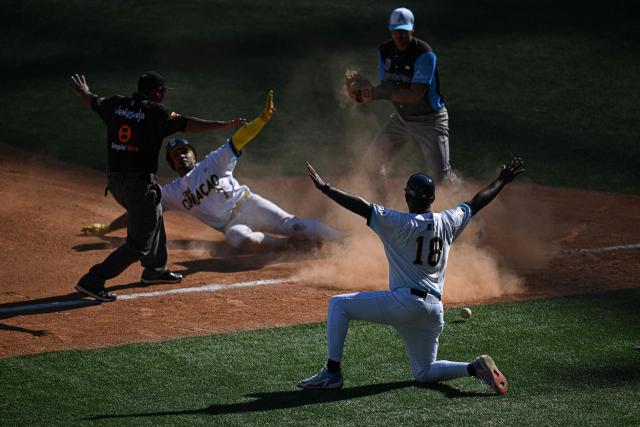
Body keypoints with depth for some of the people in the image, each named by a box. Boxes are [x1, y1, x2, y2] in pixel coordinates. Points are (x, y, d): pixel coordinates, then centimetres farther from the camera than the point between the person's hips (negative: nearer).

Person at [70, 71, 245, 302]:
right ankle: (93, 281, -9)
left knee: (154, 216, 32)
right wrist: (224, 125, -14)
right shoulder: (155, 113, -12)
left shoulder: (116, 105, 6)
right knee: (139, 244, -1)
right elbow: (188, 124, -17)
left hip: (115, 181, 8)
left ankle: (155, 269, 46)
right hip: (139, 185, -8)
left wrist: (83, 91, 47)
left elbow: (92, 101, 23)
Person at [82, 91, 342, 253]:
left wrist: (263, 118, -18)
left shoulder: (212, 163, 10)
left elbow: (240, 140, -3)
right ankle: (295, 245, -30)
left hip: (248, 204, 0)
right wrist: (105, 229, 5)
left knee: (289, 224, -21)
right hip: (231, 227, 0)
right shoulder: (171, 192, 15)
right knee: (242, 240, -35)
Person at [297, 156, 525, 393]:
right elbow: (476, 203, 22)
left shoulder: (401, 224, -10)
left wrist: (325, 188, -17)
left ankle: (332, 373, -3)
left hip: (405, 302, -7)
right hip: (434, 309, 7)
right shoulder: (448, 222, 8)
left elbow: (363, 207, -17)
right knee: (423, 373, 22)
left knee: (338, 304, 4)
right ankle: (475, 368, -3)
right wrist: (502, 180, 36)